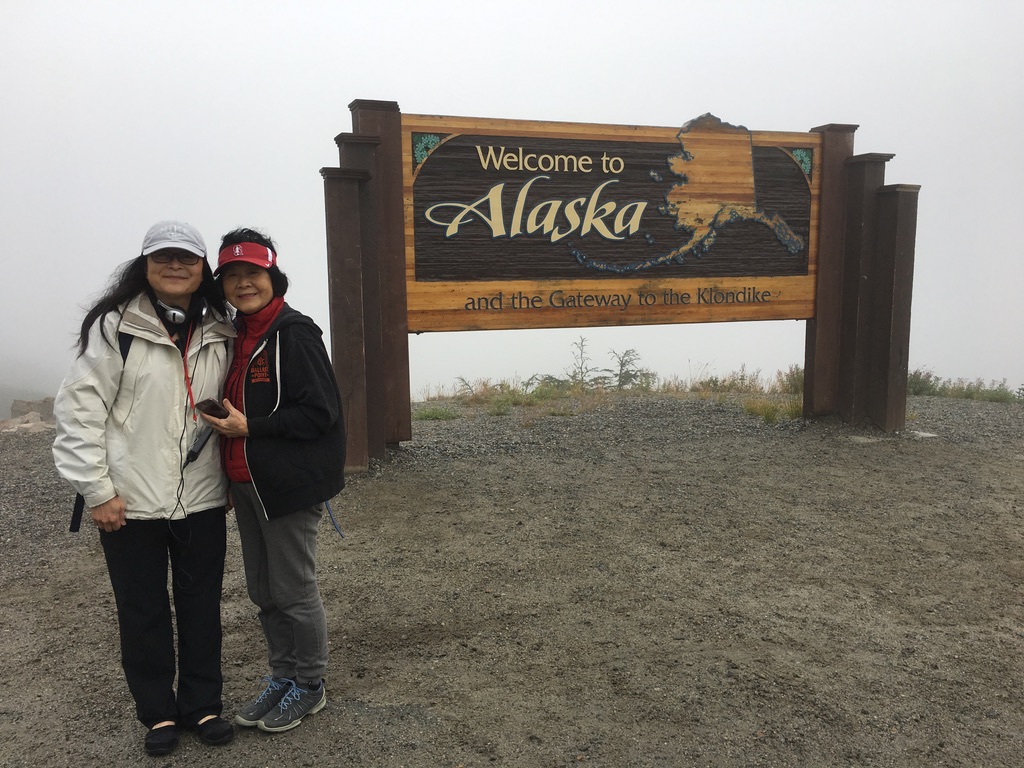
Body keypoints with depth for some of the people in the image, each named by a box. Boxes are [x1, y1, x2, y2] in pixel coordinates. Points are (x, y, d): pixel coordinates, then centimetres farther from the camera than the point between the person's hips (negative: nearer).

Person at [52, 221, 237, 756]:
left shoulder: (220, 333, 5)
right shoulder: (116, 326, -8)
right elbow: (80, 409, -9)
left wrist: (230, 476, 10)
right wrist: (96, 489, -11)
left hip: (202, 500, 3)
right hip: (131, 502, -3)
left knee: (202, 606, 13)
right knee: (143, 611, 11)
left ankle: (203, 704, 31)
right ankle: (157, 711, 30)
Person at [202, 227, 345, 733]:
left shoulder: (294, 333, -14)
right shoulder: (235, 335, 11)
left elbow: (320, 413, -19)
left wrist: (248, 427, -20)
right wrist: (231, 482, 16)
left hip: (289, 486, -8)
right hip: (247, 487, 8)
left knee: (294, 591, 4)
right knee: (263, 591, 17)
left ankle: (310, 687, 23)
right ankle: (282, 677, 34)